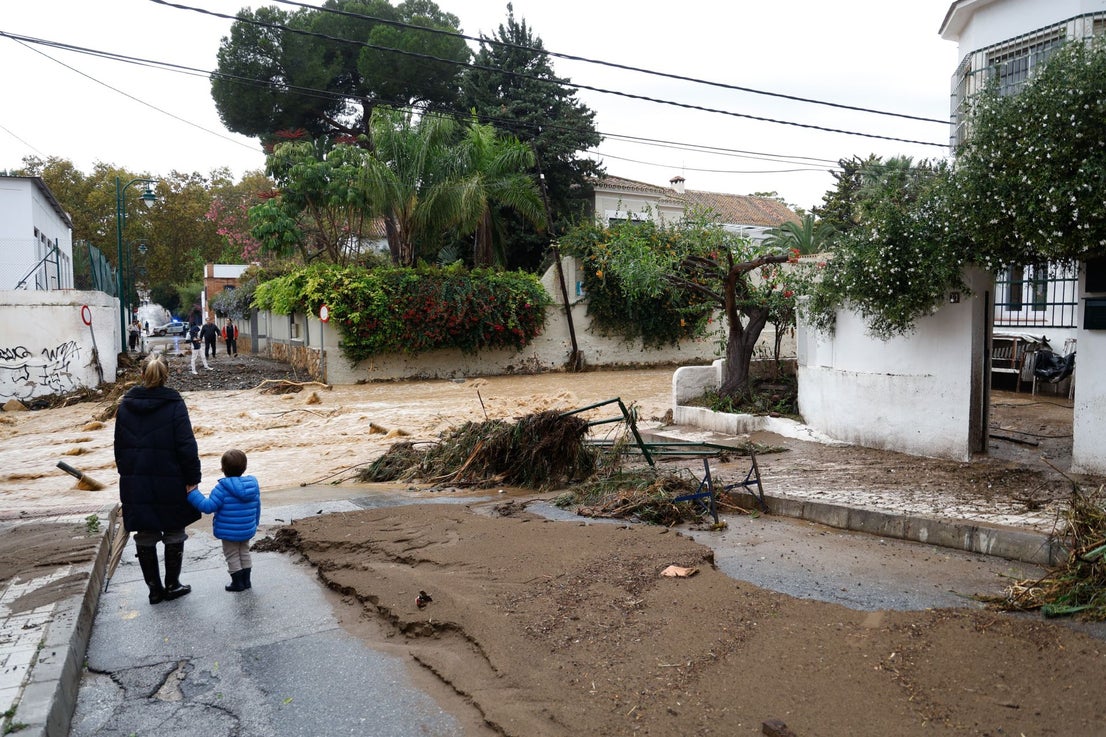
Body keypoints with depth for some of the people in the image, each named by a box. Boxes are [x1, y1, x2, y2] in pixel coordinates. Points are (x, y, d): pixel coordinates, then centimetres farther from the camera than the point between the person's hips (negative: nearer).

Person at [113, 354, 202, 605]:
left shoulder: (125, 405, 2)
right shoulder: (174, 404, -12)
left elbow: (119, 446, 9)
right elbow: (186, 445, -14)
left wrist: (127, 473, 18)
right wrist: (192, 478, -8)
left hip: (136, 484, 4)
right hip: (170, 482, -3)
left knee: (145, 537, 13)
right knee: (174, 534, 12)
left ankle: (155, 588, 19)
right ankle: (172, 584, 19)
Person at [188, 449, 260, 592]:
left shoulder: (223, 488, -22)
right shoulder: (253, 484, -3)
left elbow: (207, 506, -23)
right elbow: (257, 508, 7)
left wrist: (192, 493, -16)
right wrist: (254, 524, 22)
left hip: (229, 533, -5)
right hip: (248, 531, 5)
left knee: (232, 556, 11)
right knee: (244, 553, 21)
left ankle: (237, 583, 19)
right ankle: (246, 580, 27)